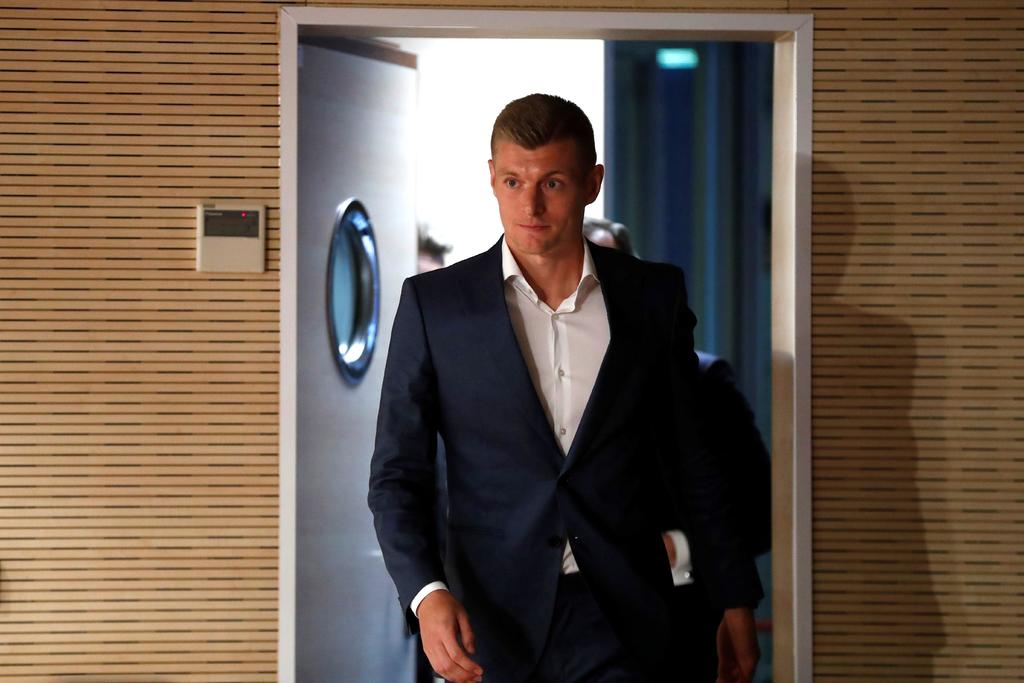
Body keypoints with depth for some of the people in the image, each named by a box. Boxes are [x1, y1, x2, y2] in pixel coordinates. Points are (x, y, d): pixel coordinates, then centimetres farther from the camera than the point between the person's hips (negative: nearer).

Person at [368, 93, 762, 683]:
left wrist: (736, 600, 13)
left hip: (623, 619, 0)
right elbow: (397, 475, 0)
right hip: (492, 619, 0)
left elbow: (696, 463, 12)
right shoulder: (433, 302, 1)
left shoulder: (655, 296, 5)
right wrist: (426, 593, -16)